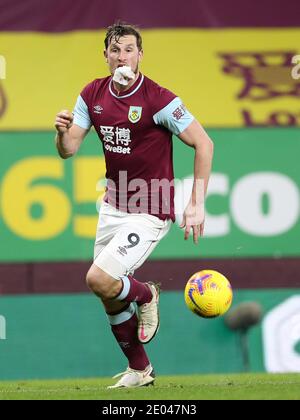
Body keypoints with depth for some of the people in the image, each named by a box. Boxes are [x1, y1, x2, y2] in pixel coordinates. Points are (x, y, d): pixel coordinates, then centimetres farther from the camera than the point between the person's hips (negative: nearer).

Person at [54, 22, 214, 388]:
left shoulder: (158, 99, -18)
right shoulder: (93, 94, 1)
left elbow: (203, 144, -15)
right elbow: (68, 150, 3)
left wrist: (196, 204, -18)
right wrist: (62, 131, -22)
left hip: (149, 213, -6)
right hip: (112, 206, 6)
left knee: (99, 279, -21)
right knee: (110, 298, 9)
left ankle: (146, 295, 12)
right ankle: (139, 369, 28)